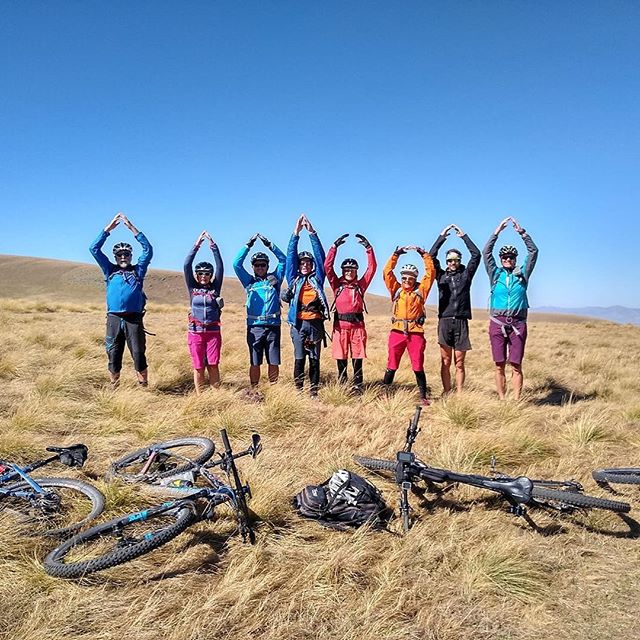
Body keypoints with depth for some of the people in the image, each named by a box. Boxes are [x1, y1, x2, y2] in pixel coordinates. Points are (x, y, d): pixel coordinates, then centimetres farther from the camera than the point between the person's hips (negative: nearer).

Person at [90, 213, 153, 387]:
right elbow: (94, 249, 11)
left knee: (139, 354, -3)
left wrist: (132, 228, 0)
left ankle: (144, 387, 5)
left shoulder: (138, 271, 13)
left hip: (134, 319, -1)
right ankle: (114, 388, 17)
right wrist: (108, 228, 5)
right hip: (114, 319, 2)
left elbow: (148, 250, 3)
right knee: (114, 356, 6)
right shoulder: (110, 271, 16)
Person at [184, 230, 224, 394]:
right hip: (196, 332, 0)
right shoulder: (192, 288, 6)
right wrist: (196, 245, -10)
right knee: (198, 367, 4)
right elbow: (186, 266, -4)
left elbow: (220, 267, -3)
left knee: (213, 366, -2)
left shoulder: (215, 288, 6)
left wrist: (213, 246, -10)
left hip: (213, 332, 0)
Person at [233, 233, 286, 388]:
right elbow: (237, 264, 2)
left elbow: (283, 260, 5)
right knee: (255, 363, 5)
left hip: (273, 326, 0)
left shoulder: (274, 279, 11)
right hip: (254, 327, 0)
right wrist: (248, 245, 0)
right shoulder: (249, 281, 11)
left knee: (274, 362, 3)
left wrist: (269, 245, -1)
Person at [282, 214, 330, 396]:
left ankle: (314, 390, 9)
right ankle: (298, 389, 7)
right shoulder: (294, 279, 12)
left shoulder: (317, 278, 12)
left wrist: (312, 233, -1)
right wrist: (296, 233, 0)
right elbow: (290, 255, 6)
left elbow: (320, 256, 5)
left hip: (315, 323, 1)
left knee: (314, 358, 4)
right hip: (298, 323, 0)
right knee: (299, 358, -1)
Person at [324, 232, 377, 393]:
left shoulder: (361, 285, 10)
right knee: (341, 359, 5)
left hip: (357, 325, 0)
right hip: (340, 325, 0)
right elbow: (327, 266, 0)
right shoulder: (337, 284, 8)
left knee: (357, 359, 2)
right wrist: (335, 246, -4)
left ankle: (357, 388, 9)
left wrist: (368, 248, 1)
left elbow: (372, 268, 5)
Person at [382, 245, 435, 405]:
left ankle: (423, 396, 12)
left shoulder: (420, 290, 7)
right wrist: (396, 254, 2)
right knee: (391, 365, 4)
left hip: (416, 332, -1)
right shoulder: (396, 289, 10)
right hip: (397, 331, 1)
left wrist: (424, 254, 1)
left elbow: (430, 272, 4)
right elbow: (387, 272, 5)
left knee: (418, 367, 3)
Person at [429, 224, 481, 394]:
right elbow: (431, 256, 5)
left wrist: (464, 236, 9)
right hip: (444, 321, 0)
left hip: (461, 322, 0)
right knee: (445, 362, 2)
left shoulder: (466, 274, 13)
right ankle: (446, 394, 7)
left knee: (459, 363, 3)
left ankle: (459, 394, 7)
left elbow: (476, 255, 6)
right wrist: (441, 237, 5)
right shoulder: (441, 275, 14)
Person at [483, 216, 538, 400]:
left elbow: (533, 252, 3)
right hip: (497, 322, 0)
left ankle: (516, 401, 2)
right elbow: (486, 252, 1)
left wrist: (522, 232, -5)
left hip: (518, 323, 0)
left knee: (516, 366, -1)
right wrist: (497, 231, -4)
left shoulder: (522, 274, 11)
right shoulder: (496, 274, 10)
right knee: (499, 366, 3)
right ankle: (501, 400, 9)